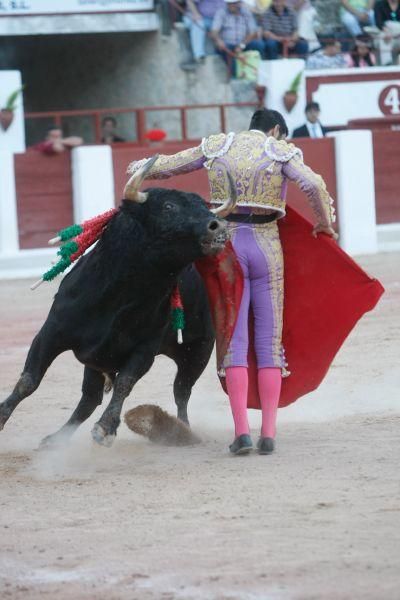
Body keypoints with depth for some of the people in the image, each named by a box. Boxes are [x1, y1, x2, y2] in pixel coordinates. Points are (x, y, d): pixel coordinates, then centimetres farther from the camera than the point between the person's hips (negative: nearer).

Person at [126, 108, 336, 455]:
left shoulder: (217, 147, 9)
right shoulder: (281, 152, 1)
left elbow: (165, 167, 13)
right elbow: (314, 185, -15)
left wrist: (139, 168, 34)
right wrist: (324, 224, 0)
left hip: (226, 245, 1)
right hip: (266, 246, -1)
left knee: (234, 341, 2)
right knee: (270, 342, 5)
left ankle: (242, 431, -9)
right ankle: (269, 433, -1)